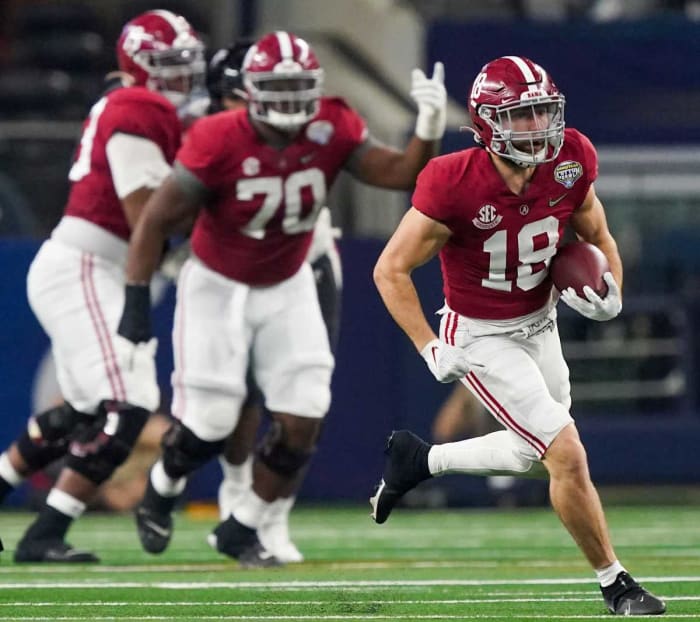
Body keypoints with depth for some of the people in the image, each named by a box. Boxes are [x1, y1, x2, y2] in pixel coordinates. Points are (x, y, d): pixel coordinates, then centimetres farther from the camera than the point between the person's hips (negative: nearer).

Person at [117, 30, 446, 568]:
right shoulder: (219, 142, -27)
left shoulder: (332, 130, -16)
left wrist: (429, 128, -37)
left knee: (303, 418, -5)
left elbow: (400, 174, -19)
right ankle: (161, 492, 33)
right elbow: (158, 219, -20)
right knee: (210, 421, -2)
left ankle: (241, 529, 16)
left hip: (286, 288, 4)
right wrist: (136, 302, -21)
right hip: (217, 286, -4)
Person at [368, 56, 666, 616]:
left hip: (539, 323, 7)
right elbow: (392, 270, -18)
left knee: (536, 454, 20)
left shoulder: (571, 162, -13)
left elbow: (598, 238, 6)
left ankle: (416, 460, 39)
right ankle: (617, 586, 3)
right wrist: (432, 350, -22)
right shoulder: (453, 185, -28)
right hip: (481, 337, -7)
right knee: (568, 457, -12)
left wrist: (610, 293, -13)